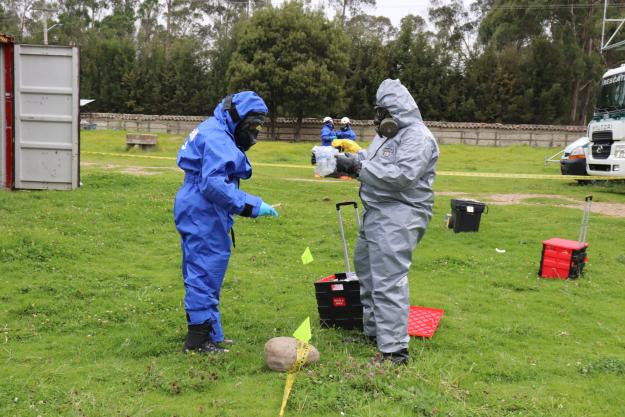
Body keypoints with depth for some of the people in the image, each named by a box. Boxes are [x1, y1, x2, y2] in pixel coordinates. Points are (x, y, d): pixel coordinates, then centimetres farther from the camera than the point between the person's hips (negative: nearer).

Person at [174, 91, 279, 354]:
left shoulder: (217, 132, 17)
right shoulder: (217, 137, -16)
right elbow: (213, 182, -27)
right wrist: (252, 206, -26)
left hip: (198, 213, 11)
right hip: (202, 214, -11)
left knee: (202, 273, 17)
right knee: (205, 273, -3)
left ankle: (209, 334, 29)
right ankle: (199, 339, 6)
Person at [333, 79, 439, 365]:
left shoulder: (418, 137, -13)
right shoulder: (386, 135, 20)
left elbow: (402, 175, -25)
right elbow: (364, 160, 16)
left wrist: (357, 167, -22)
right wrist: (341, 160, -3)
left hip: (398, 218, -11)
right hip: (376, 213, 11)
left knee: (388, 282, -13)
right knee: (366, 268, 20)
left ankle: (394, 349, -9)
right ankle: (373, 330, 35)